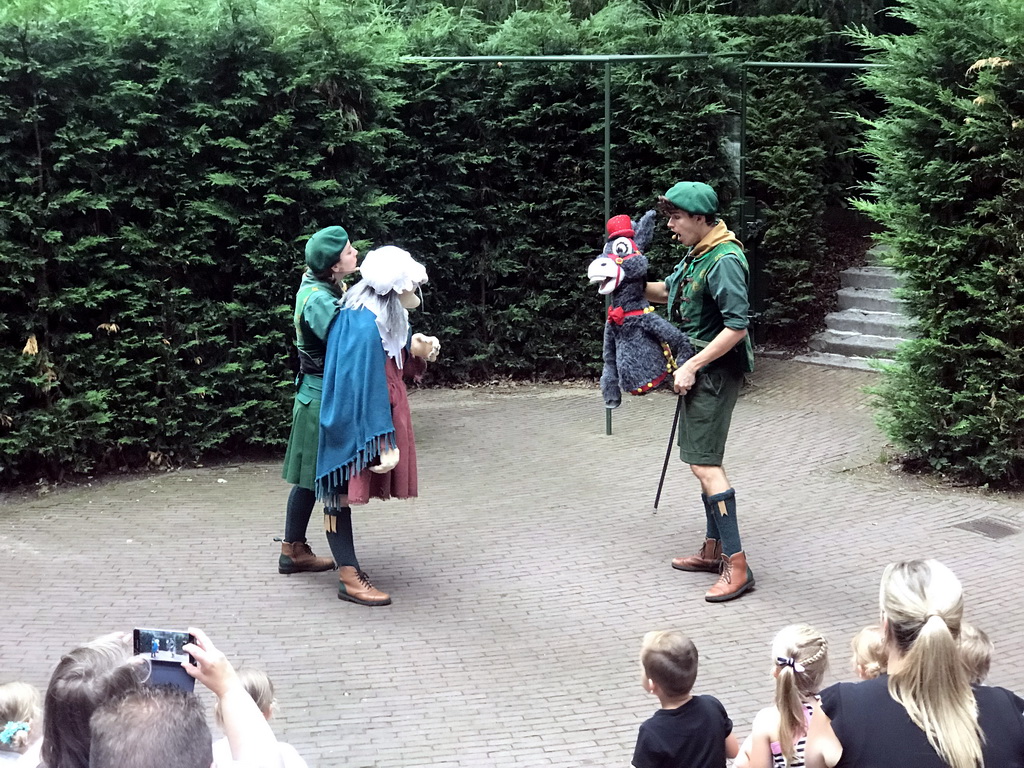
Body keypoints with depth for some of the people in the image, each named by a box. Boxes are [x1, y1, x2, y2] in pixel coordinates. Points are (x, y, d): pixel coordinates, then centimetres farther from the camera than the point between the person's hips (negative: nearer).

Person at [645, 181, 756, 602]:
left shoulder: (725, 260, -20)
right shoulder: (697, 254, 11)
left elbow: (737, 327, -25)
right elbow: (669, 292, 28)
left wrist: (691, 367, -21)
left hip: (717, 370, -10)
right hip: (700, 369, 10)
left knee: (704, 463, -13)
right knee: (704, 459, 16)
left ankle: (737, 566, -11)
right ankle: (714, 549, 27)